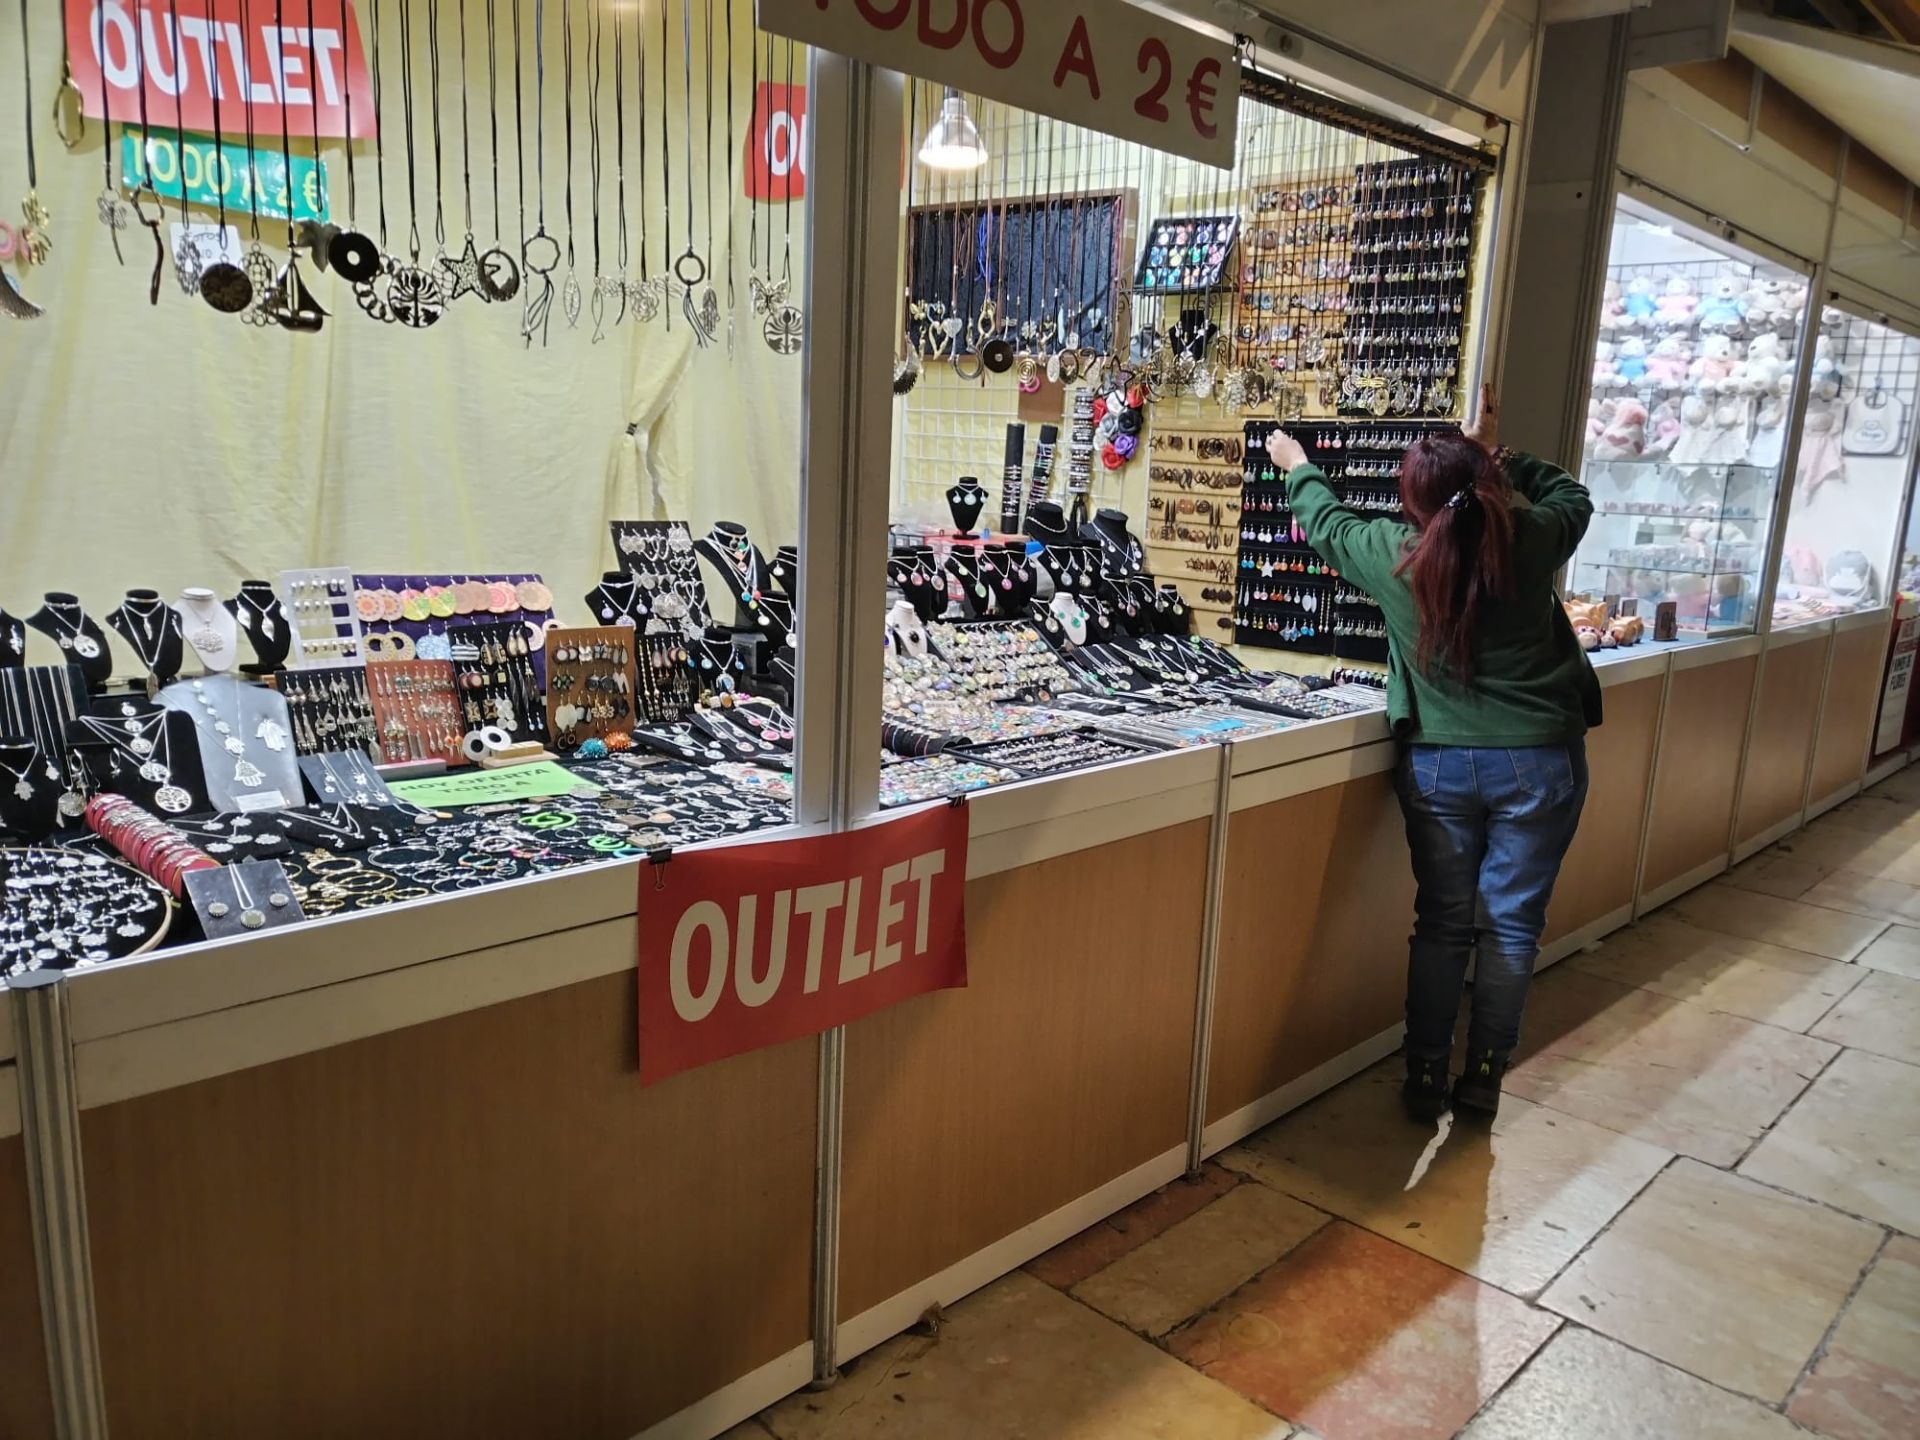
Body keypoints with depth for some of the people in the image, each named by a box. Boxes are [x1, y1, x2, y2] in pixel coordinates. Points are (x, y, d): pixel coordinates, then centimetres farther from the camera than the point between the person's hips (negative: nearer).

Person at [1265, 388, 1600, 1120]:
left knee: (1442, 921, 12)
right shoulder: (1530, 540, -7)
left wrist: (1298, 469, 32)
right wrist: (1497, 455, 22)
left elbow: (1329, 524, 15)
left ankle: (1426, 1079, 20)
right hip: (1538, 760, 0)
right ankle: (1484, 1076, 19)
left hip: (1439, 764, 1)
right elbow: (1572, 495, 17)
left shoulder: (1393, 555, -6)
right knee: (1511, 922, 8)